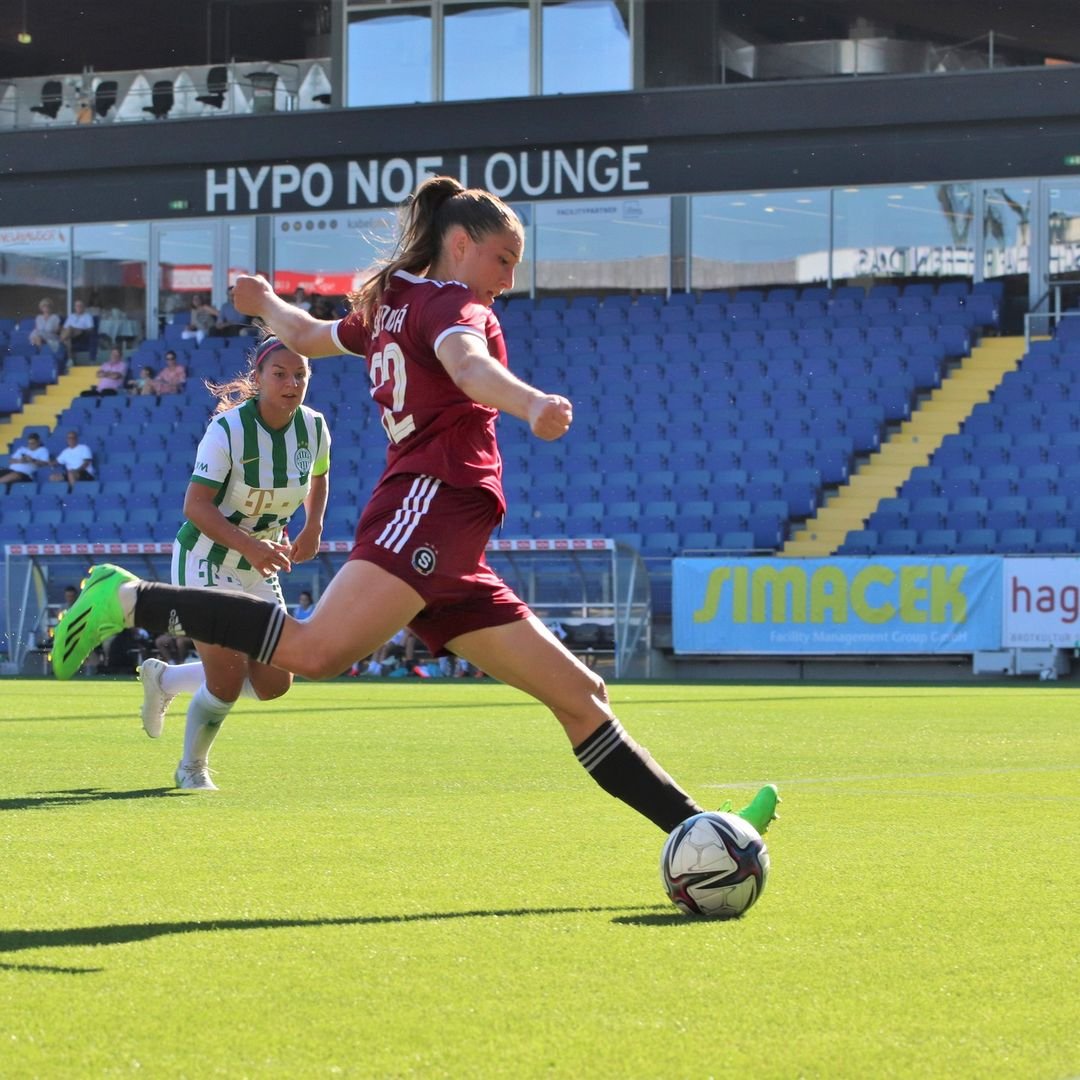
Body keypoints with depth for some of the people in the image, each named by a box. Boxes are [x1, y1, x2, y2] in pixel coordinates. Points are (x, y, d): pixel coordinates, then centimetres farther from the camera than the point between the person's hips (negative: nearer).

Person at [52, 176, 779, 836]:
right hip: (435, 501, -11)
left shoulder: (389, 305, 27)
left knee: (580, 695, 6)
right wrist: (532, 405, -45)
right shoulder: (452, 302, 1)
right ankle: (132, 601, -17)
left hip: (448, 563, 11)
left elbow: (306, 335, 46)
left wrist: (265, 303, 70)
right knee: (316, 651, -30)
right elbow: (466, 361, -24)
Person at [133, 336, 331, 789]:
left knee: (273, 684, 3)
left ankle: (163, 679, 25)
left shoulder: (314, 427, -6)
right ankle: (192, 767, 16)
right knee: (227, 682, -12)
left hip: (260, 566, 6)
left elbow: (319, 476, 17)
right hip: (207, 561, -6)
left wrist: (312, 528, 0)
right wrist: (248, 545, -38)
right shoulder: (228, 429, -23)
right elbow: (196, 505, -25)